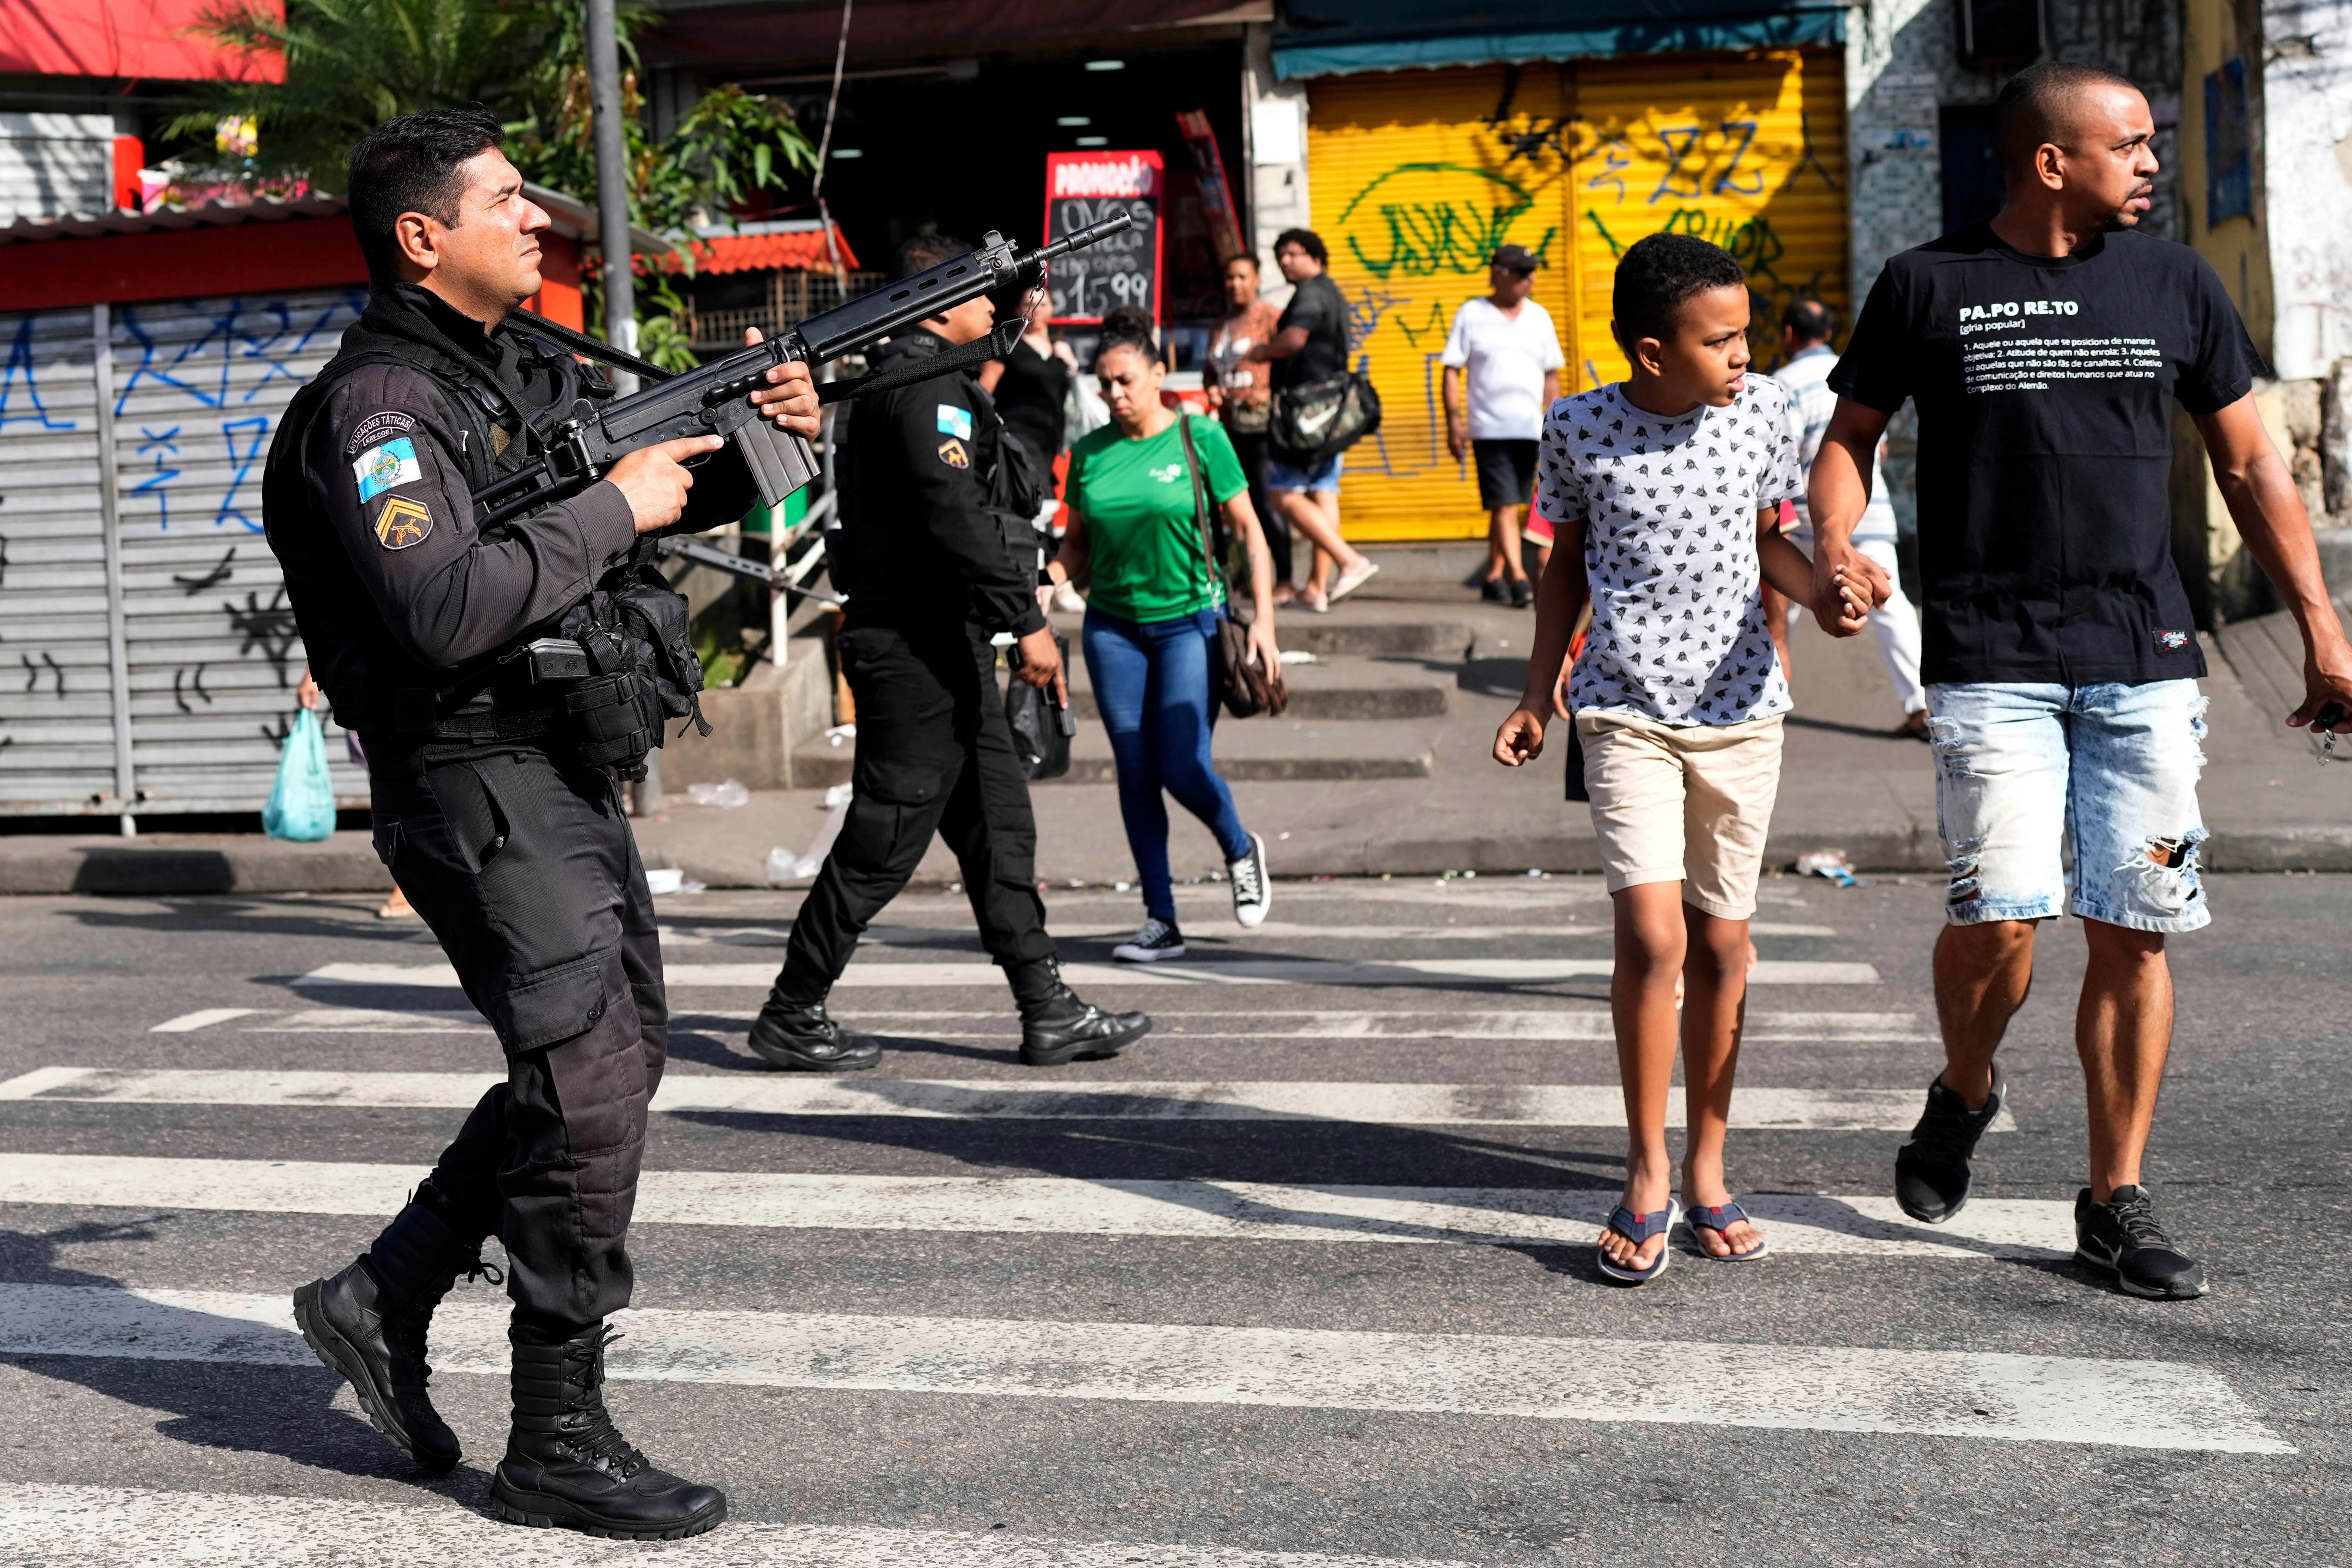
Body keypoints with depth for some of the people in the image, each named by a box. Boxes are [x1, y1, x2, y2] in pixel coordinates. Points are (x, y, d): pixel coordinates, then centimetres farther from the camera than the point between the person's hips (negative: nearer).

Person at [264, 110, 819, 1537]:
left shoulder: (533, 365, 12)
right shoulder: (377, 409, -16)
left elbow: (673, 480, 23)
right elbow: (444, 613, -29)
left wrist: (759, 435, 2)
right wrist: (612, 511, -21)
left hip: (570, 771, 10)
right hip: (479, 785, -10)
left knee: (619, 1053, 16)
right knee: (592, 1087, -10)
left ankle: (387, 1300, 25)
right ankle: (561, 1444, 1)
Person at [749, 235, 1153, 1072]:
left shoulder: (905, 378, 20)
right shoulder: (928, 383, -13)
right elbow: (957, 513, -24)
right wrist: (1025, 622, -25)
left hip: (944, 647, 11)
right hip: (916, 648, -11)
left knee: (998, 827, 9)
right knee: (884, 841, -4)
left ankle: (1049, 1012, 12)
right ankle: (792, 1014, 6)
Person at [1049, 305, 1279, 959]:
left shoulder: (1200, 439, -5)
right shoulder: (1090, 452, 4)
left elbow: (1249, 532, -2)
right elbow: (1077, 541, 14)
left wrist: (1263, 619, -9)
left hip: (1189, 619, -3)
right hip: (1113, 626, 3)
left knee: (1182, 767, -12)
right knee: (1135, 775, 2)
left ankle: (1241, 851, 20)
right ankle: (1162, 922, 10)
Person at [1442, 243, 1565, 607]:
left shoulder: (1539, 317, 14)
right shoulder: (1472, 315, 3)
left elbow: (1551, 376, 18)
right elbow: (1452, 371, 2)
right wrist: (1454, 421, -7)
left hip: (1531, 428, 4)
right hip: (1489, 427, -4)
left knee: (1507, 505, 8)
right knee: (1504, 504, -11)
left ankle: (1495, 577, 18)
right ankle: (1519, 577, -15)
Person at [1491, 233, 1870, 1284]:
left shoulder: (1760, 411, 0)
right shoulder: (1580, 429, -5)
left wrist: (1821, 594, -5)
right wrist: (1536, 697, 7)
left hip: (1738, 707, 3)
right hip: (1626, 712, -3)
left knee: (1722, 945, 8)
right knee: (1653, 934, -14)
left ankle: (1706, 1171, 23)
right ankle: (1646, 1175, 2)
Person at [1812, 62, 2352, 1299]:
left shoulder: (2173, 284, 10)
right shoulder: (1926, 287, 2)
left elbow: (2250, 465, 15)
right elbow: (1851, 436, 10)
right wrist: (1834, 547, -10)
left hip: (2146, 659, 3)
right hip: (1991, 663, -3)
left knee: (2132, 932, 2)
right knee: (2001, 917, -13)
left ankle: (2116, 1202, 15)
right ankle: (1964, 1092, 20)